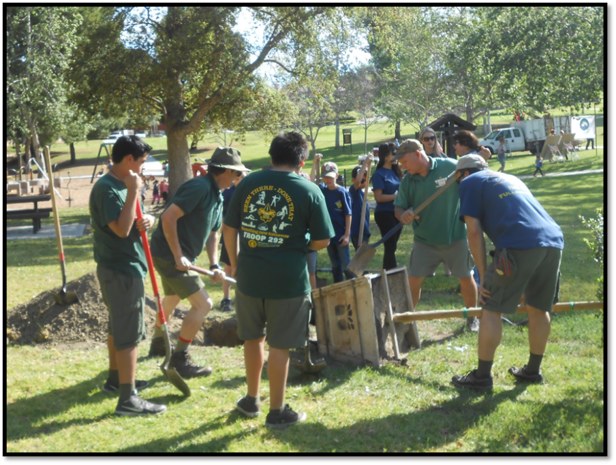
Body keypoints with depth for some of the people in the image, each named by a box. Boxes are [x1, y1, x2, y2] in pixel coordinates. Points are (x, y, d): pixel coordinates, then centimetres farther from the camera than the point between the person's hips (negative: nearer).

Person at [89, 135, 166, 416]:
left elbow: (132, 221, 18)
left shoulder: (122, 186, 11)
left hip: (126, 267, 10)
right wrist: (133, 192, -25)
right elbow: (121, 229, -26)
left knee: (119, 327, 21)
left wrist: (147, 220, -4)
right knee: (130, 334, -9)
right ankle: (128, 399, -6)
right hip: (120, 270, -10)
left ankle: (116, 379, 36)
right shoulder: (106, 188, -19)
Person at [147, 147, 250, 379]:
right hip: (170, 255, -11)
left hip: (179, 257, 11)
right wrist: (178, 256, -24)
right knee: (203, 304, -11)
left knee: (171, 299, 28)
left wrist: (215, 265, 3)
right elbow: (168, 217, -27)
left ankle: (158, 344, 49)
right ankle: (180, 360, -4)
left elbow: (212, 234, 17)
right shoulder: (200, 187, -20)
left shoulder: (217, 196, 12)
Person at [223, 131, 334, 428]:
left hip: (249, 275, 3)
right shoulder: (310, 191, -6)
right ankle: (277, 411, 15)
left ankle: (252, 399, 33)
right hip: (288, 280, -3)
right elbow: (322, 241, -5)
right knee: (279, 345, 6)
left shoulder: (248, 184, 2)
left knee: (253, 337, 20)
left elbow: (229, 229, 5)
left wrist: (235, 263, 18)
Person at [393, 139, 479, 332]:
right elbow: (399, 207, 0)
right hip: (424, 241, 2)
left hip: (455, 238, -2)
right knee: (413, 280, -1)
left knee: (466, 279, 9)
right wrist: (403, 214, -21)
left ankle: (472, 317, 30)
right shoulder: (407, 181, -2)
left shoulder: (450, 167, -12)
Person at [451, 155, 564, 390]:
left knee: (491, 309, 3)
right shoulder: (512, 179, 34)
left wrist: (483, 275, 5)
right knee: (539, 308, 20)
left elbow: (474, 231, 3)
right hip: (554, 241, 7)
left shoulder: (470, 182, 14)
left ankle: (482, 377, 7)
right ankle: (533, 371, 31)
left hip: (520, 245, -7)